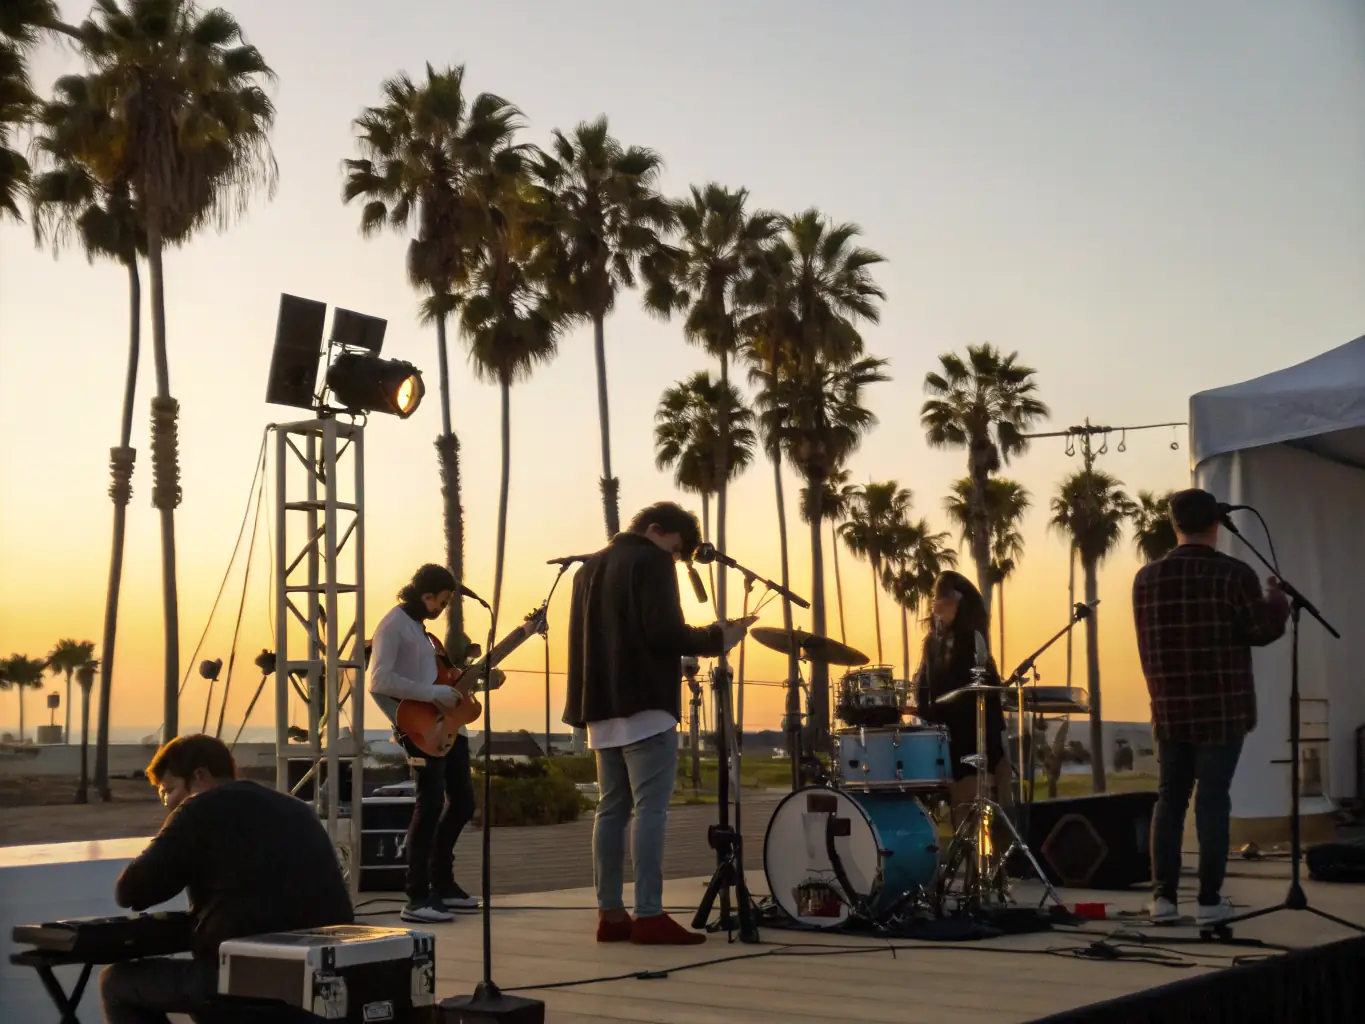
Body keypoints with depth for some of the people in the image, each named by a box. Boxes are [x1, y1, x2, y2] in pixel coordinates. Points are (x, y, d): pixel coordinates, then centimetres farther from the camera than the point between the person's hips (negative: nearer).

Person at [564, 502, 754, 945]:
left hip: (602, 706, 8)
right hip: (644, 703, -8)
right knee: (650, 809, -9)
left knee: (612, 809, 8)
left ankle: (611, 913, 6)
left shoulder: (590, 567, 20)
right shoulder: (651, 562, -6)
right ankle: (649, 916, -13)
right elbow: (664, 633, -15)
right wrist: (717, 638, -4)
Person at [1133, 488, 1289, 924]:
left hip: (1169, 709, 3)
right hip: (1222, 709, -3)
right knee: (1213, 799, 0)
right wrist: (1278, 601, 11)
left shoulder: (1146, 578, 3)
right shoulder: (1234, 573, -10)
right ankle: (1209, 900, 2)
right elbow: (1263, 631, -7)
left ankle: (1163, 895, 9)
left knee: (1170, 798, 10)